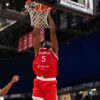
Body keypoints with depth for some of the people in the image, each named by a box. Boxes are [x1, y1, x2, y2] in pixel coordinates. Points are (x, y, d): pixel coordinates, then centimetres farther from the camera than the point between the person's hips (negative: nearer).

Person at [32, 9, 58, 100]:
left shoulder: (53, 50, 13)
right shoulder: (38, 50, 19)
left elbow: (53, 32, 6)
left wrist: (49, 15, 8)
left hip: (50, 82, -2)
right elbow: (36, 34, 14)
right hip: (38, 82, 2)